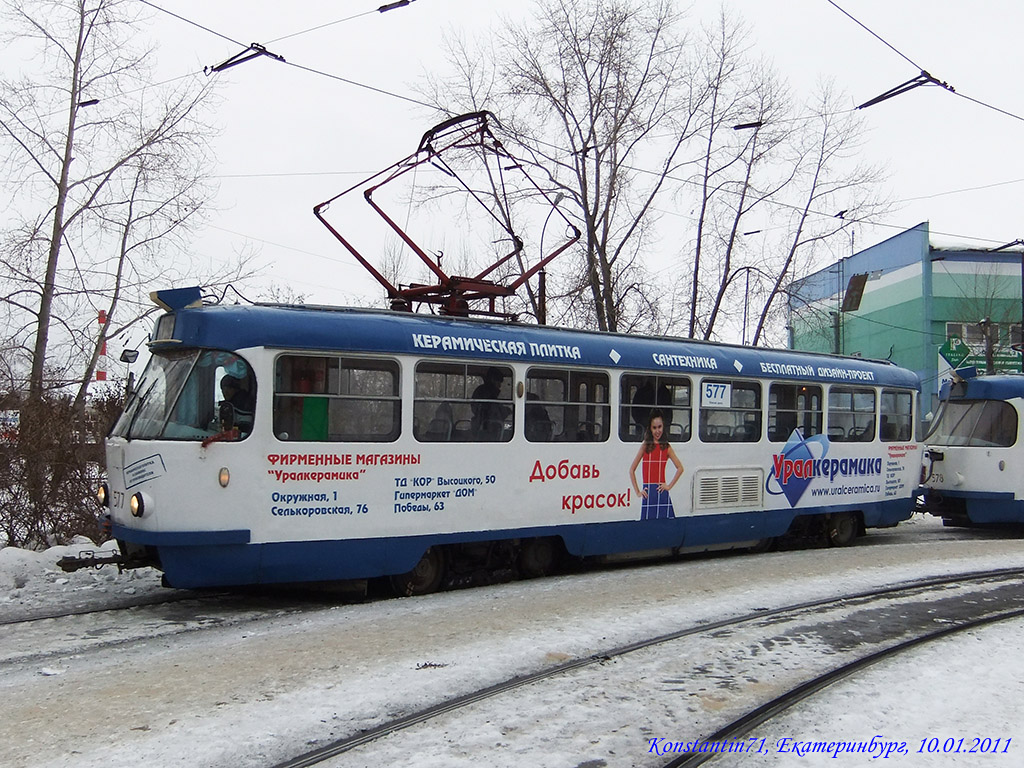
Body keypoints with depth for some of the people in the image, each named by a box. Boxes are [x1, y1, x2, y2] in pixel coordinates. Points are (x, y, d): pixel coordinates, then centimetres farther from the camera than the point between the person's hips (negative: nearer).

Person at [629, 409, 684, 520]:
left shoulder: (666, 447, 7)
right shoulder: (645, 446, 5)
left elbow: (680, 468, 11)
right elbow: (632, 470, 6)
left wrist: (669, 486, 3)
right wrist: (637, 491, 2)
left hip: (662, 494, 1)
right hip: (647, 493, -1)